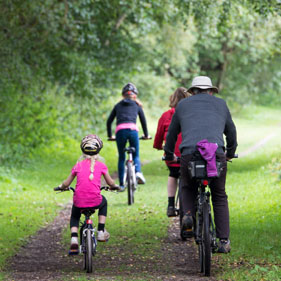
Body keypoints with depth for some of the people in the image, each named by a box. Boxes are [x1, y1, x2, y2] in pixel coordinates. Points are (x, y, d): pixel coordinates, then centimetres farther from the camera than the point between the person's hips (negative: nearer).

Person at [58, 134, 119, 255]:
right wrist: (114, 186, 36)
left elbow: (66, 183, 11)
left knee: (74, 216, 32)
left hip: (79, 201, 1)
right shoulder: (101, 166, 3)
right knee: (103, 202, 36)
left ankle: (74, 240, 7)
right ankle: (101, 232, 30)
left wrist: (61, 186, 34)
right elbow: (110, 183, 13)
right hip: (95, 201, -1)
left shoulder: (78, 166, 6)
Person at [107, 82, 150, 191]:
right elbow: (143, 121, 25)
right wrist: (146, 135, 36)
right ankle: (138, 172, -17)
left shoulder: (118, 105, 24)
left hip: (120, 130, 1)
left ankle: (121, 184, 10)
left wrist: (110, 136, 33)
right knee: (136, 155, 14)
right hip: (133, 130, -1)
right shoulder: (137, 105, 21)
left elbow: (109, 122, 24)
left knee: (121, 158, 13)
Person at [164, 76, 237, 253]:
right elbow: (231, 130, 34)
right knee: (220, 197, 15)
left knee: (188, 188, 27)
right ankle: (224, 241, 8)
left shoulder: (183, 105, 24)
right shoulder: (220, 104, 25)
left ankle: (188, 214, 0)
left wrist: (169, 155, 47)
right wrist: (231, 152, 51)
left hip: (189, 154, 0)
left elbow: (172, 133, 32)